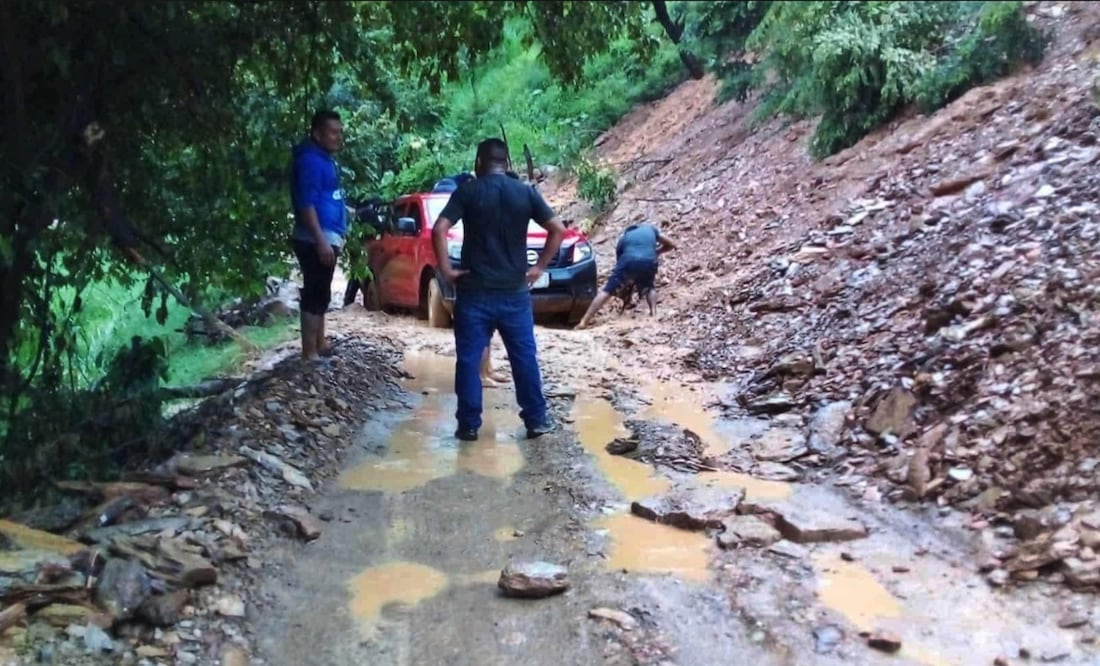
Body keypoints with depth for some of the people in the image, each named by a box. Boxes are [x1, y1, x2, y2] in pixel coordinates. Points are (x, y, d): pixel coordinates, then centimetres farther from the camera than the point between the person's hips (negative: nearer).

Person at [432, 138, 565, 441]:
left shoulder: (467, 192, -2)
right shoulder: (526, 192, 4)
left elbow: (439, 230, -13)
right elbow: (558, 230, 1)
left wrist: (446, 268, -5)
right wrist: (540, 266, 6)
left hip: (475, 291, -2)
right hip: (515, 291, 2)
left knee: (468, 360, 6)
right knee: (525, 358, 10)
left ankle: (469, 425, 8)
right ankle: (537, 420, 15)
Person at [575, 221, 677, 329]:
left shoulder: (625, 235, 36)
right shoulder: (651, 229, 34)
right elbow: (672, 245, 36)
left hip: (628, 261, 0)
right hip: (648, 261, 1)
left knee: (607, 290, 0)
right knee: (649, 287, 31)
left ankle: (584, 322, -8)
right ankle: (653, 311, 7)